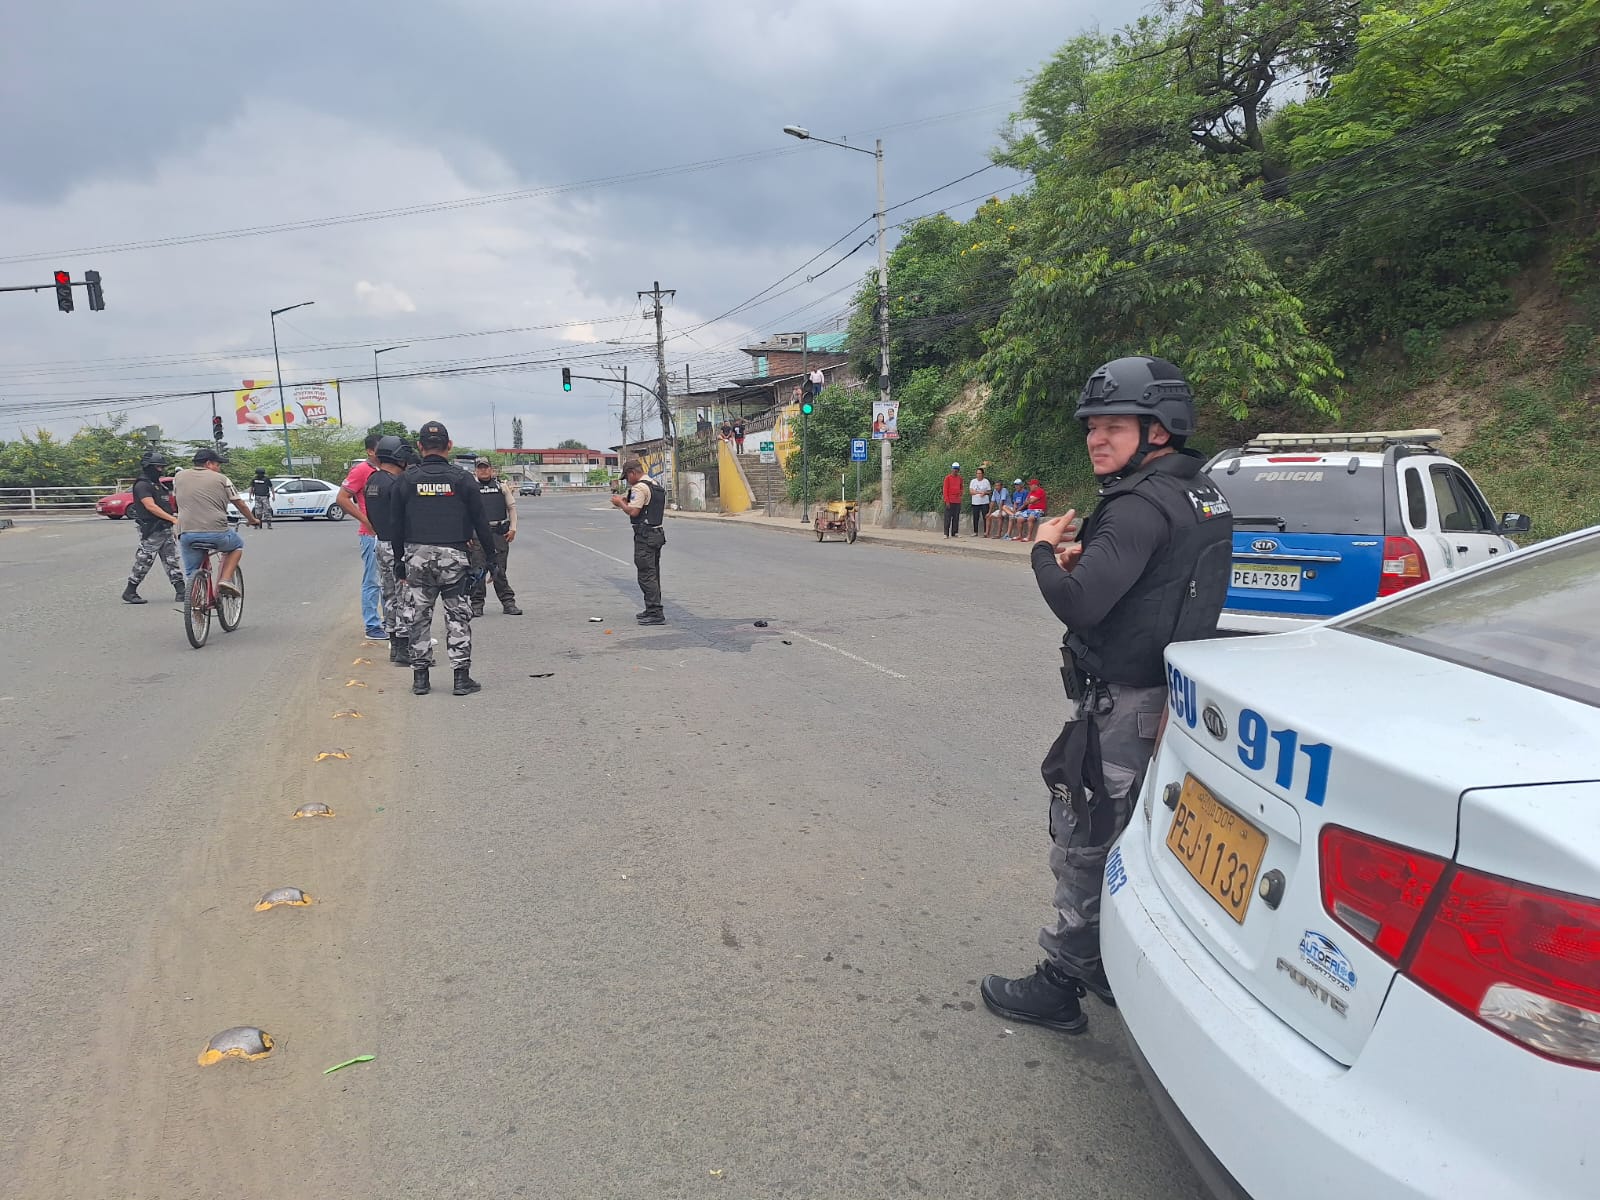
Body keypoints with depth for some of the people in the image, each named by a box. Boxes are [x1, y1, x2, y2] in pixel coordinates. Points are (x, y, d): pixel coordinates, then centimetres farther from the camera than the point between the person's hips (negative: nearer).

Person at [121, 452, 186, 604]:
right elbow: (151, 507, -21)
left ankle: (181, 591, 4)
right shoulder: (142, 485, -11)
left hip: (165, 530, 9)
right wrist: (173, 519, -26)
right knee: (143, 562, -2)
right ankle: (130, 591, 10)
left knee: (172, 560, 5)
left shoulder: (159, 485, 18)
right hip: (151, 531, -9)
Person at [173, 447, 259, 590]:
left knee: (191, 574, 14)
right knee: (237, 545, 27)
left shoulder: (179, 477, 14)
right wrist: (252, 520, 29)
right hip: (216, 532, -3)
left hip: (186, 533, 3)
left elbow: (175, 501, 27)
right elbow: (240, 504, 12)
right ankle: (225, 579, 10)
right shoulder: (222, 479, 5)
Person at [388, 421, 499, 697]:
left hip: (417, 557, 2)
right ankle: (462, 677, 2)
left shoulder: (405, 481, 4)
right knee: (458, 616, 4)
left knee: (419, 616, 10)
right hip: (453, 556, -2)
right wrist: (491, 559, 8)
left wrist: (399, 562, 16)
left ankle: (420, 677, 12)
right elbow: (481, 524, 1)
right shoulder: (462, 479, 0)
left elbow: (396, 526, 7)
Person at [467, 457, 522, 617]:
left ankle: (508, 602, 8)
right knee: (478, 571, -2)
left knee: (500, 570, 4)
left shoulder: (502, 486, 13)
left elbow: (512, 507, 13)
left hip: (499, 533, 1)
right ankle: (477, 605, 4)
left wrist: (513, 528, 3)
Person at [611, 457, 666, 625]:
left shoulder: (640, 487, -14)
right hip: (658, 533, 10)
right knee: (653, 574, 15)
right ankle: (652, 610, 21)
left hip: (645, 535, -10)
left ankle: (655, 613, -11)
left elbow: (633, 511, -21)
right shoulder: (657, 486, 17)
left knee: (646, 575, -8)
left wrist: (620, 503, -3)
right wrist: (628, 501, 18)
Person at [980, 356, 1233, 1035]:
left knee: (1083, 846, 2)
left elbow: (1078, 603, -31)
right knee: (1135, 844, 21)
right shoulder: (1201, 498, 10)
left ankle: (1061, 984, 14)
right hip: (1170, 694, 10)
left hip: (1121, 707, -10)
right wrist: (1089, 560, 4)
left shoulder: (1142, 507, -22)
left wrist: (1045, 552, -12)